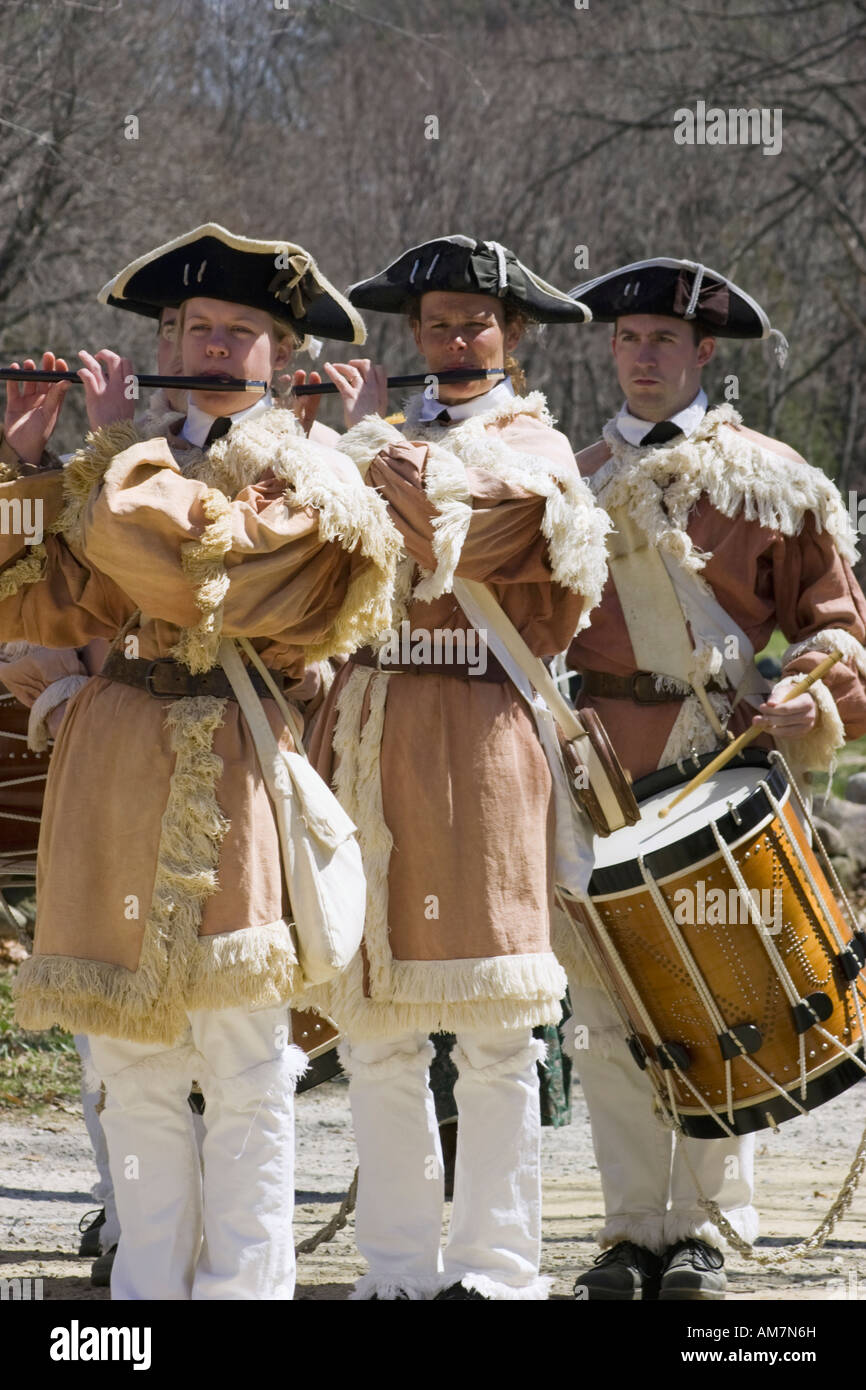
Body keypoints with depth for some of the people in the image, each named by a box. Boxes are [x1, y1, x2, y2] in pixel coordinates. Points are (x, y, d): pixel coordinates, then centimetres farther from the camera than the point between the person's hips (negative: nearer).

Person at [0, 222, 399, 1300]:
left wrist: (116, 438, -7)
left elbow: (175, 560, -19)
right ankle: (147, 1282, 12)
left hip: (222, 777, -5)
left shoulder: (299, 484, -1)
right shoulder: (141, 468, 17)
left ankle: (243, 1285, 1)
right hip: (112, 775, 5)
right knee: (131, 1066, 6)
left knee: (242, 1065, -4)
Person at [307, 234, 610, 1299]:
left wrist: (370, 434, -3)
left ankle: (495, 1268, -1)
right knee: (372, 1023, 4)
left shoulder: (529, 449, 2)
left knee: (490, 1031, -5)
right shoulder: (385, 441, 20)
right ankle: (398, 1266, 9)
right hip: (366, 733, 5)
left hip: (476, 739, -5)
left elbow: (448, 520, -16)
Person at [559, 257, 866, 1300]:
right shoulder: (571, 481, 15)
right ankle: (635, 1229, 7)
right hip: (592, 772, 2)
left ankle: (704, 1229, 6)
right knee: (607, 1016, 1)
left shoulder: (769, 483, 8)